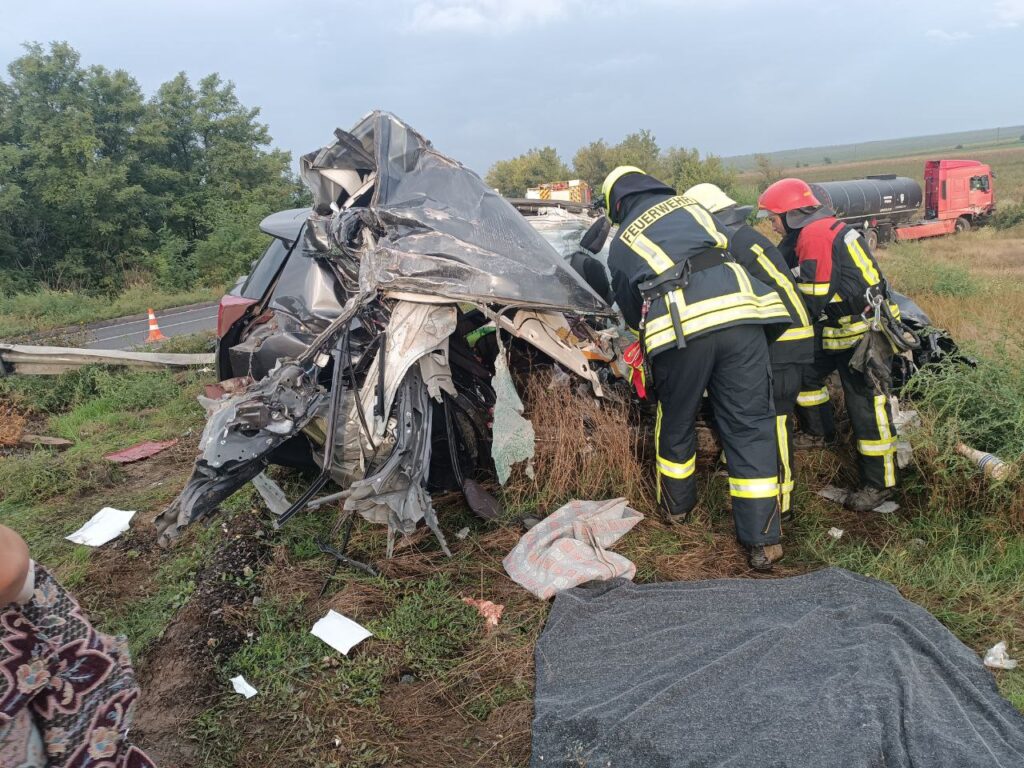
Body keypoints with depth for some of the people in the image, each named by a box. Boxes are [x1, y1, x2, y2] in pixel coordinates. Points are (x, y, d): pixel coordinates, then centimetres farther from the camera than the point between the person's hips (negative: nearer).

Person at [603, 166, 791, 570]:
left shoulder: (620, 245, 20)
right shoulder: (690, 206, 24)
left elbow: (630, 310, 24)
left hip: (680, 330, -1)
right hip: (739, 314, 1)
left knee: (676, 424, 21)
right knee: (750, 426, 6)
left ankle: (678, 505, 41)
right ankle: (762, 540, 7)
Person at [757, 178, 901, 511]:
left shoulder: (815, 235, -18)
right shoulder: (827, 225, 13)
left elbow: (814, 298, -20)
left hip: (861, 333, -11)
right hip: (842, 329, 11)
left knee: (866, 405, -4)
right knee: (805, 371, 21)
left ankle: (879, 482, 4)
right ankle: (820, 433, 36)